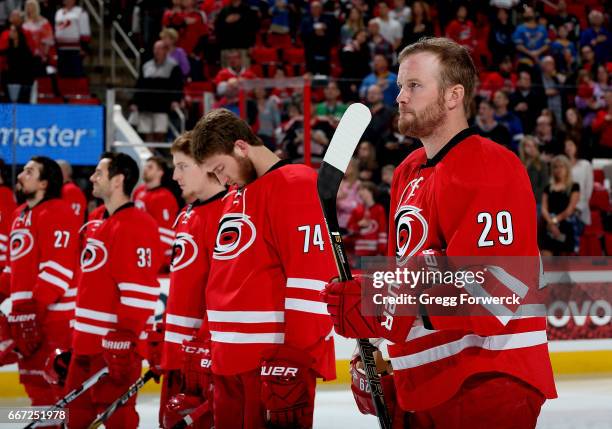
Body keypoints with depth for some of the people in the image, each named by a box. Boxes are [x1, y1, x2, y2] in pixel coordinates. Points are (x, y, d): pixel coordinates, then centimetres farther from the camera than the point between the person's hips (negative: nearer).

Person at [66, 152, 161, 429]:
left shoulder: (135, 226, -14)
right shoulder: (101, 224, 18)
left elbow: (139, 288, -21)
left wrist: (125, 336, -25)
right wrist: (79, 334, 25)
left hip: (116, 343, -10)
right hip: (87, 342, 10)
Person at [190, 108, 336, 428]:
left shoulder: (295, 185, -8)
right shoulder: (235, 197, 19)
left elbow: (310, 276, -16)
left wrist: (296, 355, -20)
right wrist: (219, 351, 23)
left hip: (274, 361, -8)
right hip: (230, 359, 9)